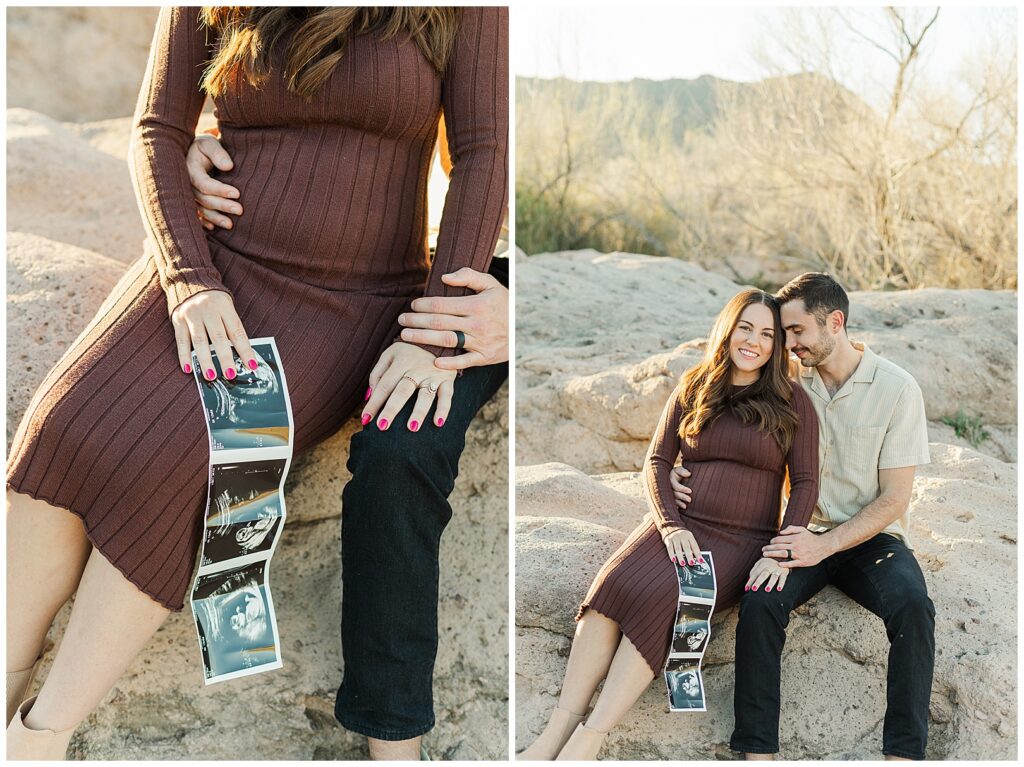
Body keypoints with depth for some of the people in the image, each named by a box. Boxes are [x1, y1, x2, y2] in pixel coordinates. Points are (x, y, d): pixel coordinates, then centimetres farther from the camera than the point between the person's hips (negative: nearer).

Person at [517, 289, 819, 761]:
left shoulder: (791, 402, 5)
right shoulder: (693, 390, 12)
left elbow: (805, 483, 1)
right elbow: (656, 461, 8)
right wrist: (670, 526, -9)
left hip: (743, 540, -3)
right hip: (681, 523, 3)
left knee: (662, 597, -33)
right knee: (614, 583, -29)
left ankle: (585, 744, -36)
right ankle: (558, 730, -34)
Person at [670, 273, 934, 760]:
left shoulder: (896, 388, -7)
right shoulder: (790, 384, 4)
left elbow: (893, 500, -9)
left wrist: (825, 545, -22)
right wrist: (688, 475, -8)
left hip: (872, 537, -2)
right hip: (805, 536, 2)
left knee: (911, 603, -34)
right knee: (759, 601, -30)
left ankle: (904, 752, -27)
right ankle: (757, 750, -25)